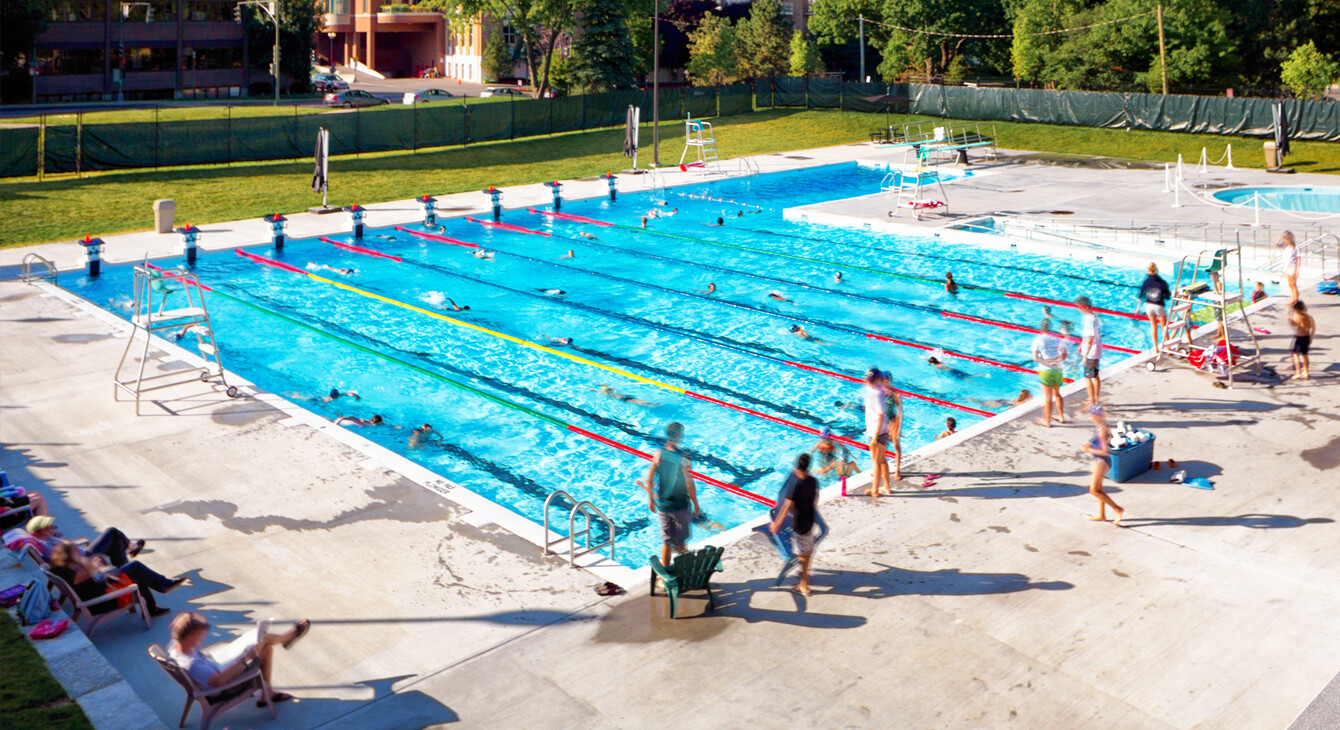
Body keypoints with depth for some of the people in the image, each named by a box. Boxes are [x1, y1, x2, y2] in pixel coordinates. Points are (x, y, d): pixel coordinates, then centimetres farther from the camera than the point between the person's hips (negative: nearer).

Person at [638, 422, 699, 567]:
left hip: (662, 505, 3)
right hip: (680, 506, -3)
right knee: (680, 542, 13)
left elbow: (650, 479, -3)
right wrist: (696, 506, -5)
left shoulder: (659, 454, -9)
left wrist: (651, 499, 10)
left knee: (666, 541, 14)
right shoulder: (683, 459, -20)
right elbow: (690, 486, -17)